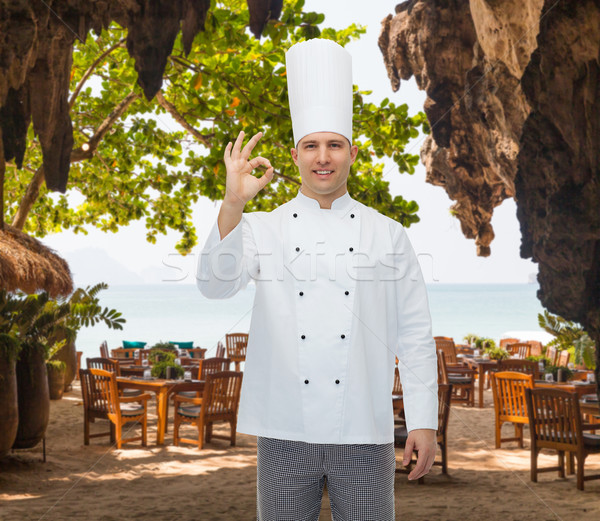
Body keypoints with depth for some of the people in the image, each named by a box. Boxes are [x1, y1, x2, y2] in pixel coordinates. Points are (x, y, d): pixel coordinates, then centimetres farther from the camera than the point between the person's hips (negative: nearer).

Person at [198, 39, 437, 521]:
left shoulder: (388, 235, 6)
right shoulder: (262, 229, 6)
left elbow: (415, 334, 5)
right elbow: (216, 283, -12)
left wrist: (424, 422, 0)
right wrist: (233, 205, -25)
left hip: (364, 434, 0)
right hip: (285, 431, 0)